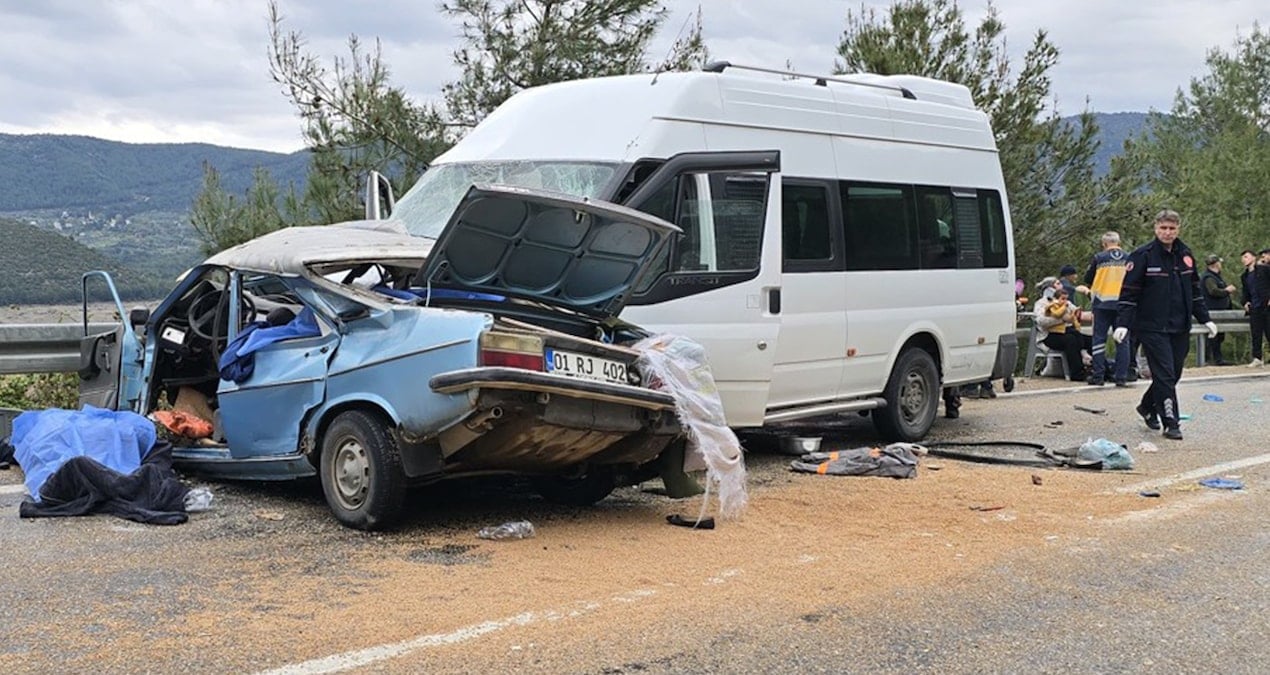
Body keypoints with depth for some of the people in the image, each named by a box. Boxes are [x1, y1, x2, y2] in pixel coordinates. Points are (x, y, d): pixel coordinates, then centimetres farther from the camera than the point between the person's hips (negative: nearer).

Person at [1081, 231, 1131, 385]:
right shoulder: (1129, 258, 3)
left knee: (1099, 338, 4)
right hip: (1123, 303, 2)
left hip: (1103, 303, -2)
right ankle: (1121, 377, 5)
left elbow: (1088, 280, 7)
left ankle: (1098, 376, 1)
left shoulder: (1098, 258, -2)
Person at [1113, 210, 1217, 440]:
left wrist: (1205, 318, 18)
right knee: (1164, 375, -9)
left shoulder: (1185, 254, 11)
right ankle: (1171, 423, -3)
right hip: (1152, 328, -6)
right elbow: (1129, 292, -9)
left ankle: (1147, 406, 32)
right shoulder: (1142, 255, -7)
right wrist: (1123, 324, -17)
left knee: (1174, 373, 10)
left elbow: (1195, 290, 20)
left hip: (1180, 328, 6)